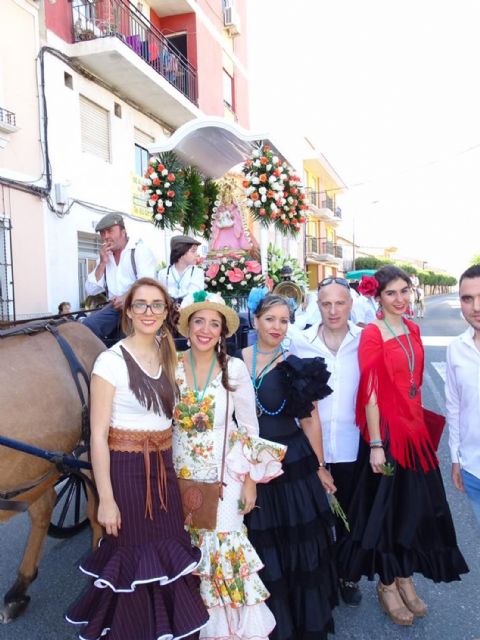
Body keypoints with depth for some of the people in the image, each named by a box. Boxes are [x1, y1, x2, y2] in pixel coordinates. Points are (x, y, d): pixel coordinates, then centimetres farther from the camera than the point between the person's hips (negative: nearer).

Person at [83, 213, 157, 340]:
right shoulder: (104, 257, 16)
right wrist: (102, 263, -4)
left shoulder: (140, 250, -1)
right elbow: (90, 291, 6)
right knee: (87, 325, -15)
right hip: (115, 307, 6)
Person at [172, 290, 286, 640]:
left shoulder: (235, 368, -9)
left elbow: (250, 427, -3)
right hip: (182, 470, 2)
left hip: (225, 471, -2)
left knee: (223, 544, -2)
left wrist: (251, 479, -5)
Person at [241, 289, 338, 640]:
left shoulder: (295, 365, -5)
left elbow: (309, 419, -1)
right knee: (260, 547, 14)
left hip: (292, 463, -1)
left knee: (297, 545, 11)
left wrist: (319, 466, 2)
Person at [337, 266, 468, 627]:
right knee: (387, 508, 7)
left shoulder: (413, 329, 7)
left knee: (417, 506, 16)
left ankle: (405, 578, 36)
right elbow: (370, 393, -17)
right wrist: (375, 444, -17)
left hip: (415, 428, 7)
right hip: (387, 431, -7)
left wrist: (419, 421, 14)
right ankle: (387, 585, 28)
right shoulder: (372, 335, -14)